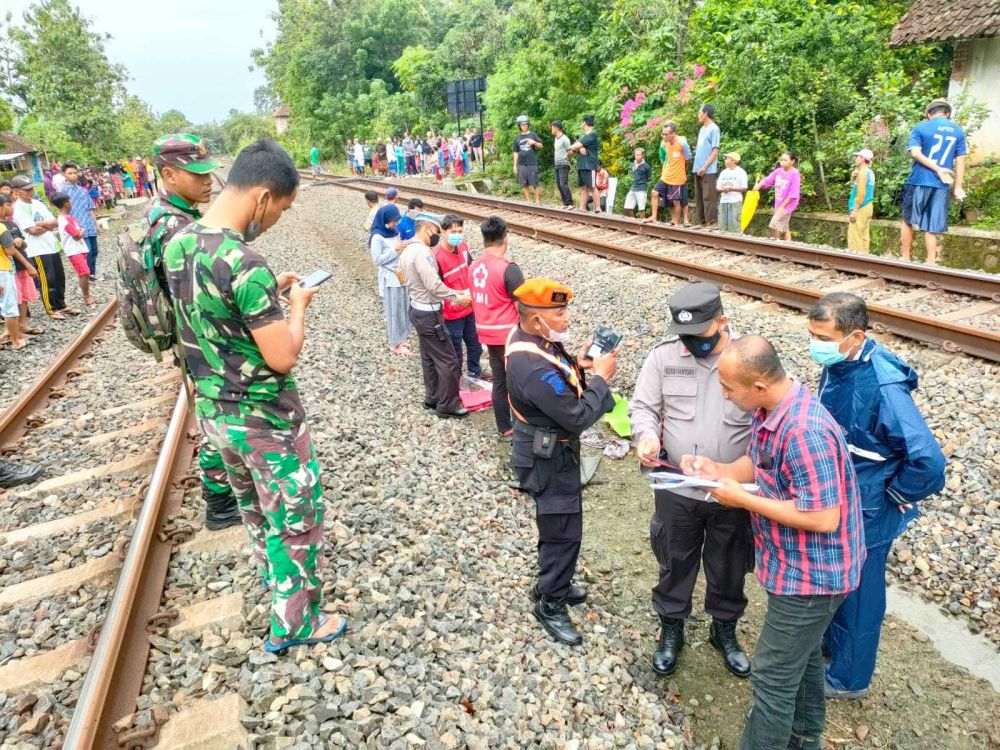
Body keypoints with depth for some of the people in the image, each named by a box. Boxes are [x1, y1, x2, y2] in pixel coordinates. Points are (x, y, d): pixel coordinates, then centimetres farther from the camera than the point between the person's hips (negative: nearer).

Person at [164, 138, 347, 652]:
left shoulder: (177, 245, -1)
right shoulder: (245, 264, -28)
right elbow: (282, 357, -26)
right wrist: (297, 305, -10)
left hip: (212, 410, 9)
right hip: (264, 419, -8)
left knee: (256, 512, 27)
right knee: (296, 519, 11)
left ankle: (278, 587, 49)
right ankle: (295, 624, 28)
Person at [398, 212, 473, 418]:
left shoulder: (407, 250, 9)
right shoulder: (422, 252, -23)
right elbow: (434, 286, -30)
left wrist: (455, 292, 5)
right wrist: (457, 297, -16)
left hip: (417, 309, 10)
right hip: (429, 314, -10)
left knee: (429, 358, 21)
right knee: (448, 361, 0)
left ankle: (432, 398, 33)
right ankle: (448, 405, 11)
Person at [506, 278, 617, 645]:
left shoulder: (530, 338, -4)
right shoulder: (533, 367, -35)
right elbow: (578, 417, -30)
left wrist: (577, 365, -6)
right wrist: (600, 377, -19)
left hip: (553, 450, 10)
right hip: (548, 459, -10)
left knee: (559, 526, 25)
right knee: (563, 533, 5)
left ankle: (552, 583, 44)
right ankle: (550, 605, 24)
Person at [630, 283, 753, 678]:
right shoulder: (663, 355, -9)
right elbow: (643, 405, -2)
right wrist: (647, 435, -24)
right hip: (676, 488, 1)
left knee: (729, 568, 20)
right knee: (675, 564, 19)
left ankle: (725, 630, 47)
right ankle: (671, 630, 43)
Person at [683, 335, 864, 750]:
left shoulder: (804, 432, -34)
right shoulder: (770, 409, -5)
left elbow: (823, 518, -31)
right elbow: (761, 464, 10)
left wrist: (744, 499, -25)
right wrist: (718, 470, -9)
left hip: (810, 574, -10)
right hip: (800, 565, 10)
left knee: (774, 677, 5)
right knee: (802, 654, 28)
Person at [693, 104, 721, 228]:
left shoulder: (714, 129, -6)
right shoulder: (702, 129, 17)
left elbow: (715, 151, -11)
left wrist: (704, 167, -17)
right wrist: (698, 167, 9)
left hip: (708, 170, -8)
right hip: (698, 169, 8)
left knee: (708, 197, -8)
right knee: (699, 197, 9)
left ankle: (711, 223, -6)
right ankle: (702, 222, 14)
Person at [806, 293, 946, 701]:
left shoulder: (883, 387, -32)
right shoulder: (838, 366, -7)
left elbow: (928, 461, -32)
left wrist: (894, 495, -16)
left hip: (864, 512, -7)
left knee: (856, 594, 13)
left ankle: (848, 678, 36)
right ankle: (830, 641, 51)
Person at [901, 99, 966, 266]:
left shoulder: (920, 128, 2)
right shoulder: (958, 131, 9)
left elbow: (915, 153, -12)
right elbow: (960, 160, 6)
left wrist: (938, 169, -10)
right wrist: (958, 187, 7)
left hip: (919, 181, -2)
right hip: (942, 185, 2)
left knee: (908, 220, 11)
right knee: (932, 226, 4)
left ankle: (905, 258, 11)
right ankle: (930, 263, 2)